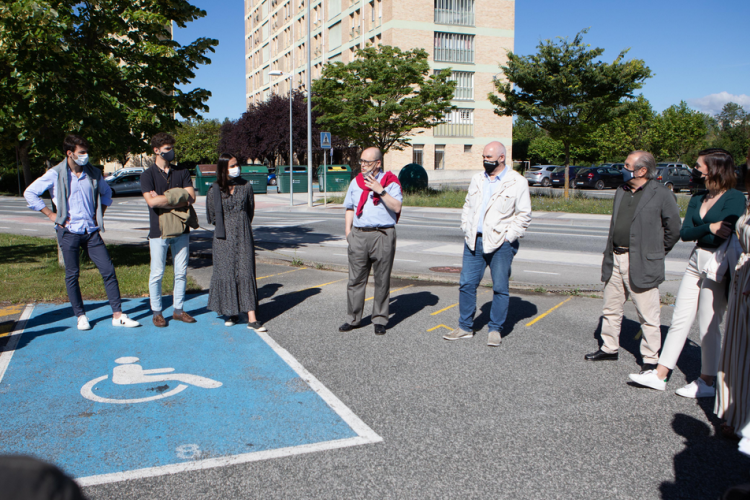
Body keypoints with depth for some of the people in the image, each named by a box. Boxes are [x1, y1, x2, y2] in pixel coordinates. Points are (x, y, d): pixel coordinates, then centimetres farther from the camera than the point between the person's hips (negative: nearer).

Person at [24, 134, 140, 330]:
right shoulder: (56, 174, -4)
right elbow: (30, 193, -2)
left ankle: (118, 315, 4)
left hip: (91, 231, 3)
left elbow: (106, 192, 24)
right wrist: (51, 214, -5)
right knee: (72, 275, 5)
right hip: (69, 232, -3)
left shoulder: (93, 173, 6)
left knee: (108, 270, -2)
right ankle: (80, 316, 18)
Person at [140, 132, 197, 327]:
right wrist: (179, 198, -10)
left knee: (181, 272, 7)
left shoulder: (182, 172, 9)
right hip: (158, 230, -3)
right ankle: (157, 312, 15)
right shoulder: (148, 175, 0)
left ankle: (178, 310, 19)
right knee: (157, 273, 2)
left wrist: (164, 199, -12)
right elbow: (151, 201, -15)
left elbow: (191, 197, -3)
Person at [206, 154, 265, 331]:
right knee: (226, 273, 4)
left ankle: (252, 318, -6)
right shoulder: (215, 190, -3)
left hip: (243, 236, 1)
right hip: (224, 237, 0)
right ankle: (231, 313, 19)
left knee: (246, 272, -3)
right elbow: (211, 216, 9)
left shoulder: (246, 186, 2)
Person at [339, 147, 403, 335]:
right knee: (356, 279, 5)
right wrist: (348, 232, 10)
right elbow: (349, 209, 19)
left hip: (383, 235, -3)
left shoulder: (390, 182, 0)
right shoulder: (356, 182, 14)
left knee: (382, 280, 3)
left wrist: (380, 190, -18)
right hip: (359, 235, 4)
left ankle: (380, 320, 14)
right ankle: (353, 319, 15)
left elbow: (396, 207, -11)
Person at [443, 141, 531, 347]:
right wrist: (466, 229, 9)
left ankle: (495, 329, 16)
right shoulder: (477, 179, 14)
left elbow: (524, 215, -4)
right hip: (474, 241, 5)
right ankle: (465, 327, 17)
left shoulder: (517, 182, -3)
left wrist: (508, 237, -9)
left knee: (500, 288, 3)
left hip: (500, 244, -5)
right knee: (466, 284, 5)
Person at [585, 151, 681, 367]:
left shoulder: (662, 195, -8)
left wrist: (655, 253, 3)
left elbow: (673, 229, -3)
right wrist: (610, 254, 14)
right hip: (615, 260, 7)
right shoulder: (621, 191, 13)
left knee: (648, 316, 1)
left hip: (642, 265, -7)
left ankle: (650, 359, 11)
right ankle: (609, 348, 30)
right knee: (611, 309, 16)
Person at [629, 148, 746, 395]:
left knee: (708, 326, 1)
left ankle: (707, 382, 16)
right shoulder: (697, 199, 11)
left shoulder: (734, 198, -9)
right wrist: (708, 228, -17)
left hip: (718, 265, -7)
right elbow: (684, 233, -1)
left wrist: (696, 232, -10)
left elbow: (725, 233, -21)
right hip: (696, 262, 7)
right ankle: (660, 375, 14)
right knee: (680, 319, 8)